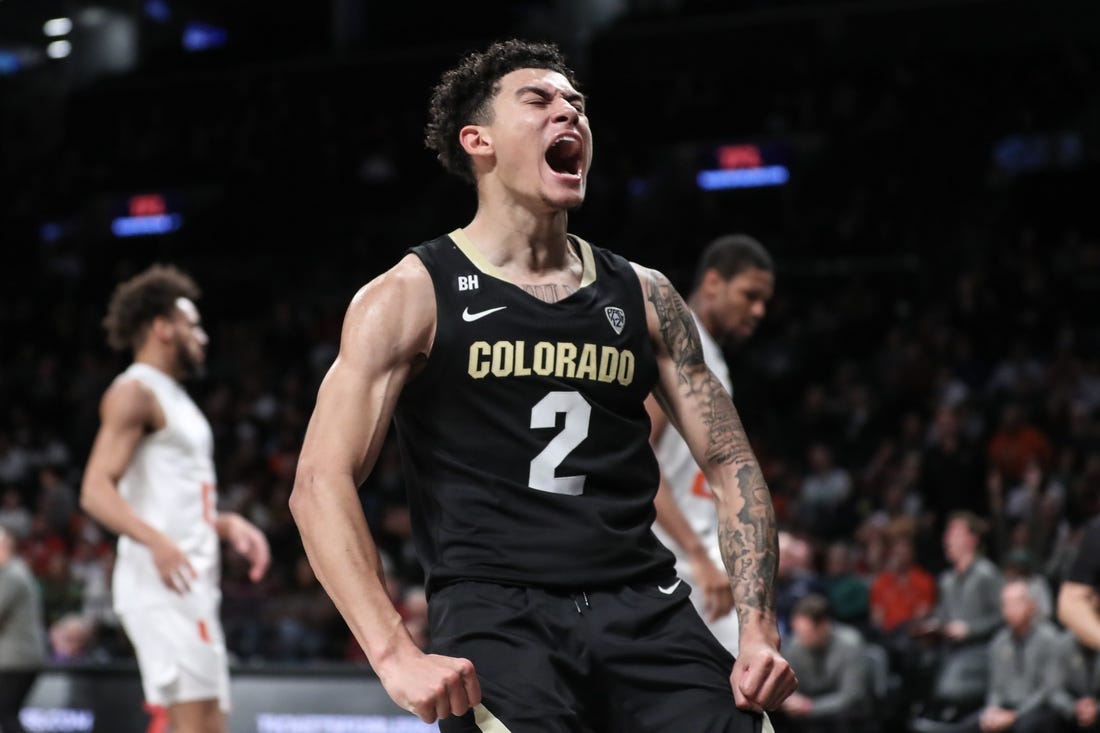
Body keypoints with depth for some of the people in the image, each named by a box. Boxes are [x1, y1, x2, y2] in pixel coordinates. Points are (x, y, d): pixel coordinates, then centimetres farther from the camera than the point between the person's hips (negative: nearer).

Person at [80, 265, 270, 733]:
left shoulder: (173, 398, 23)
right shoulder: (135, 392, -6)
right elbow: (96, 491, -18)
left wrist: (227, 524, 16)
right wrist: (156, 541, -32)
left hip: (193, 584, 10)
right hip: (162, 582, -10)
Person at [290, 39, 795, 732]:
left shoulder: (643, 296, 15)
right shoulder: (411, 296, 2)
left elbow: (729, 462, 17)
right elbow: (321, 482, -7)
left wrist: (760, 630, 3)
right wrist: (397, 655, -18)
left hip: (643, 606, 4)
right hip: (495, 613, -4)